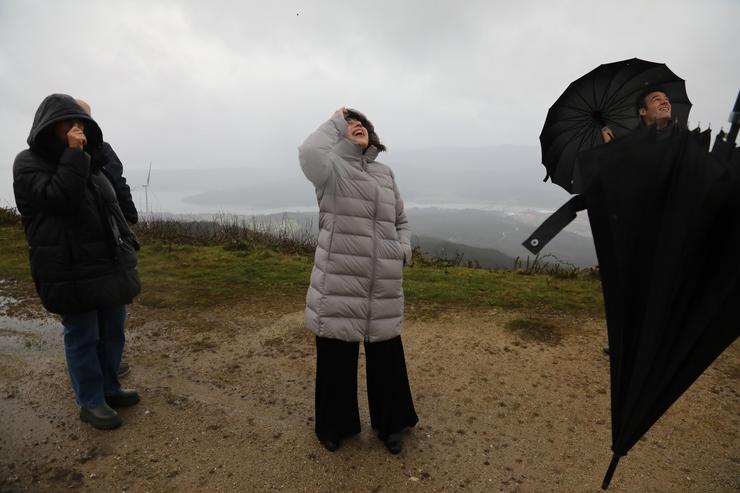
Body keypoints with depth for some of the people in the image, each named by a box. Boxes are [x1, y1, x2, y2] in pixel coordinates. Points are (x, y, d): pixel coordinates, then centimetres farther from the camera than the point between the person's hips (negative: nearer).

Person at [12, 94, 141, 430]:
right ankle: (90, 402, 18)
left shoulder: (89, 163, 16)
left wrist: (128, 246, 14)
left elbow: (113, 209, 19)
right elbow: (60, 198, -22)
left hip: (109, 266, 7)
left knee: (113, 331, 13)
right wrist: (73, 154, -17)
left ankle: (109, 389, 30)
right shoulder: (28, 163, -3)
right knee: (83, 337, 3)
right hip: (71, 272, -6)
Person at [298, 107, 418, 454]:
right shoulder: (331, 169, -1)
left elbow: (401, 221, 24)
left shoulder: (385, 174, 14)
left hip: (384, 286, 4)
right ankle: (334, 426, 36)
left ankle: (390, 425, 38)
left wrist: (404, 250, 3)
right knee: (336, 359, 11)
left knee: (387, 358, 15)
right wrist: (335, 123, -9)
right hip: (338, 284, -4)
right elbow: (309, 153, -27)